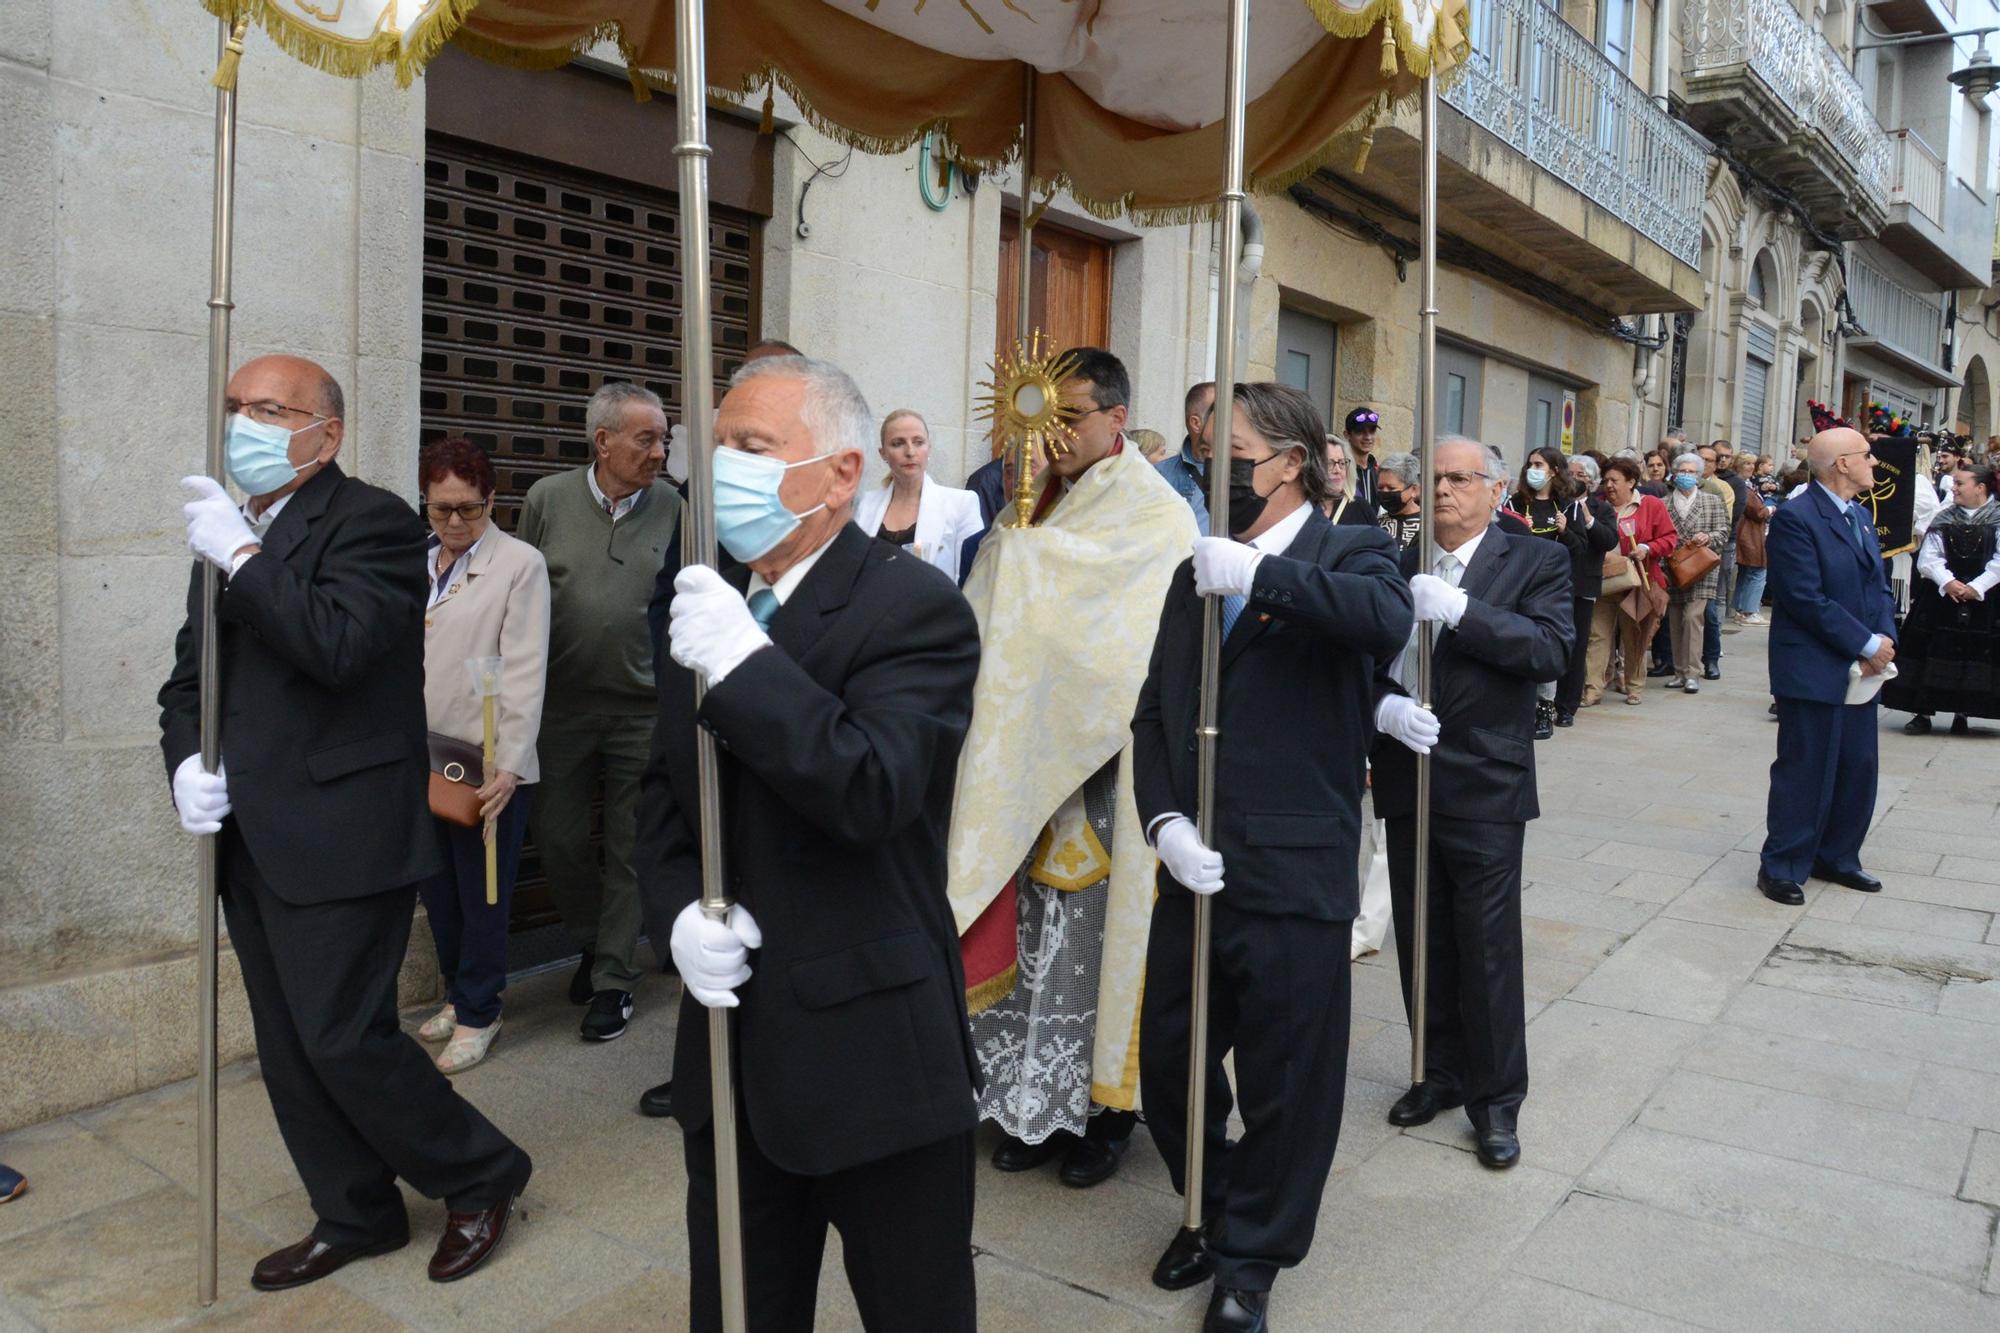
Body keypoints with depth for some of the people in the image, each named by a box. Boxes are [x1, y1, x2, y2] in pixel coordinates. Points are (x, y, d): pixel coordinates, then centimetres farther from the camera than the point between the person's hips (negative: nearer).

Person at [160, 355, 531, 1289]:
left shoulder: (370, 522, -10)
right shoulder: (227, 535, 14)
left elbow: (342, 644, -26)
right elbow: (189, 677, 18)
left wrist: (241, 559, -21)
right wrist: (186, 760, 0)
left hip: (340, 837, -8)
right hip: (251, 840, 8)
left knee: (343, 1038, -5)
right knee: (288, 1050, 14)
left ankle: (481, 1176, 18)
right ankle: (355, 1215, 32)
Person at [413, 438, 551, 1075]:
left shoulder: (520, 564, -6)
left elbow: (525, 672, -11)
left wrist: (509, 765, -17)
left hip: (489, 764, -5)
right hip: (425, 758, 6)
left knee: (482, 895, 4)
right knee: (436, 889, 15)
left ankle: (477, 1014, 19)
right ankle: (458, 994, 33)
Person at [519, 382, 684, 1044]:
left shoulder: (671, 507, -3)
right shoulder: (548, 499, -1)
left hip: (643, 709, -1)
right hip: (561, 706, 1)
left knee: (629, 850, 6)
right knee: (556, 836, 9)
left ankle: (615, 979, 21)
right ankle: (594, 942, 35)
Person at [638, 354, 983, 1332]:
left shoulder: (917, 608, -14)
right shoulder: (705, 600, 8)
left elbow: (874, 793, -26)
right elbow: (662, 788, 12)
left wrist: (745, 665, -30)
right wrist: (683, 906, -5)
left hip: (875, 1054, -6)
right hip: (731, 1043, 6)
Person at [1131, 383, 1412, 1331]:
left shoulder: (1348, 551, -5)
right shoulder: (1195, 574, 12)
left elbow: (1388, 622, -30)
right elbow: (1154, 716, 10)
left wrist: (1260, 575, -32)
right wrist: (1165, 822, -4)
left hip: (1295, 878, -6)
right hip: (1194, 867, 6)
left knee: (1284, 1084, 9)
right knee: (1168, 1061, 17)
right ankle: (1212, 1213, 43)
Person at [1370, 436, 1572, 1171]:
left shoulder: (1535, 561, -1)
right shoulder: (1397, 566, 9)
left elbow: (1552, 650, -16)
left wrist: (1460, 610, -23)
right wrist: (1385, 707, -12)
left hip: (1483, 786, -4)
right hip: (1406, 780, 4)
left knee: (1488, 947, 2)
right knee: (1422, 941, 14)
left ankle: (1496, 1096, 18)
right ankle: (1440, 1073, 31)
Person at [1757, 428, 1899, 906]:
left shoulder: (1860, 517, 15)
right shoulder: (1795, 518, -13)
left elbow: (1879, 588, 15)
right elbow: (1807, 599, -18)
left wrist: (1884, 640, -3)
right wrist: (1867, 645, -15)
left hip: (1859, 672, 8)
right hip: (1813, 673, -8)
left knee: (1858, 770, 13)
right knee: (1804, 772, -2)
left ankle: (1836, 858, 28)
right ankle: (1781, 867, 10)